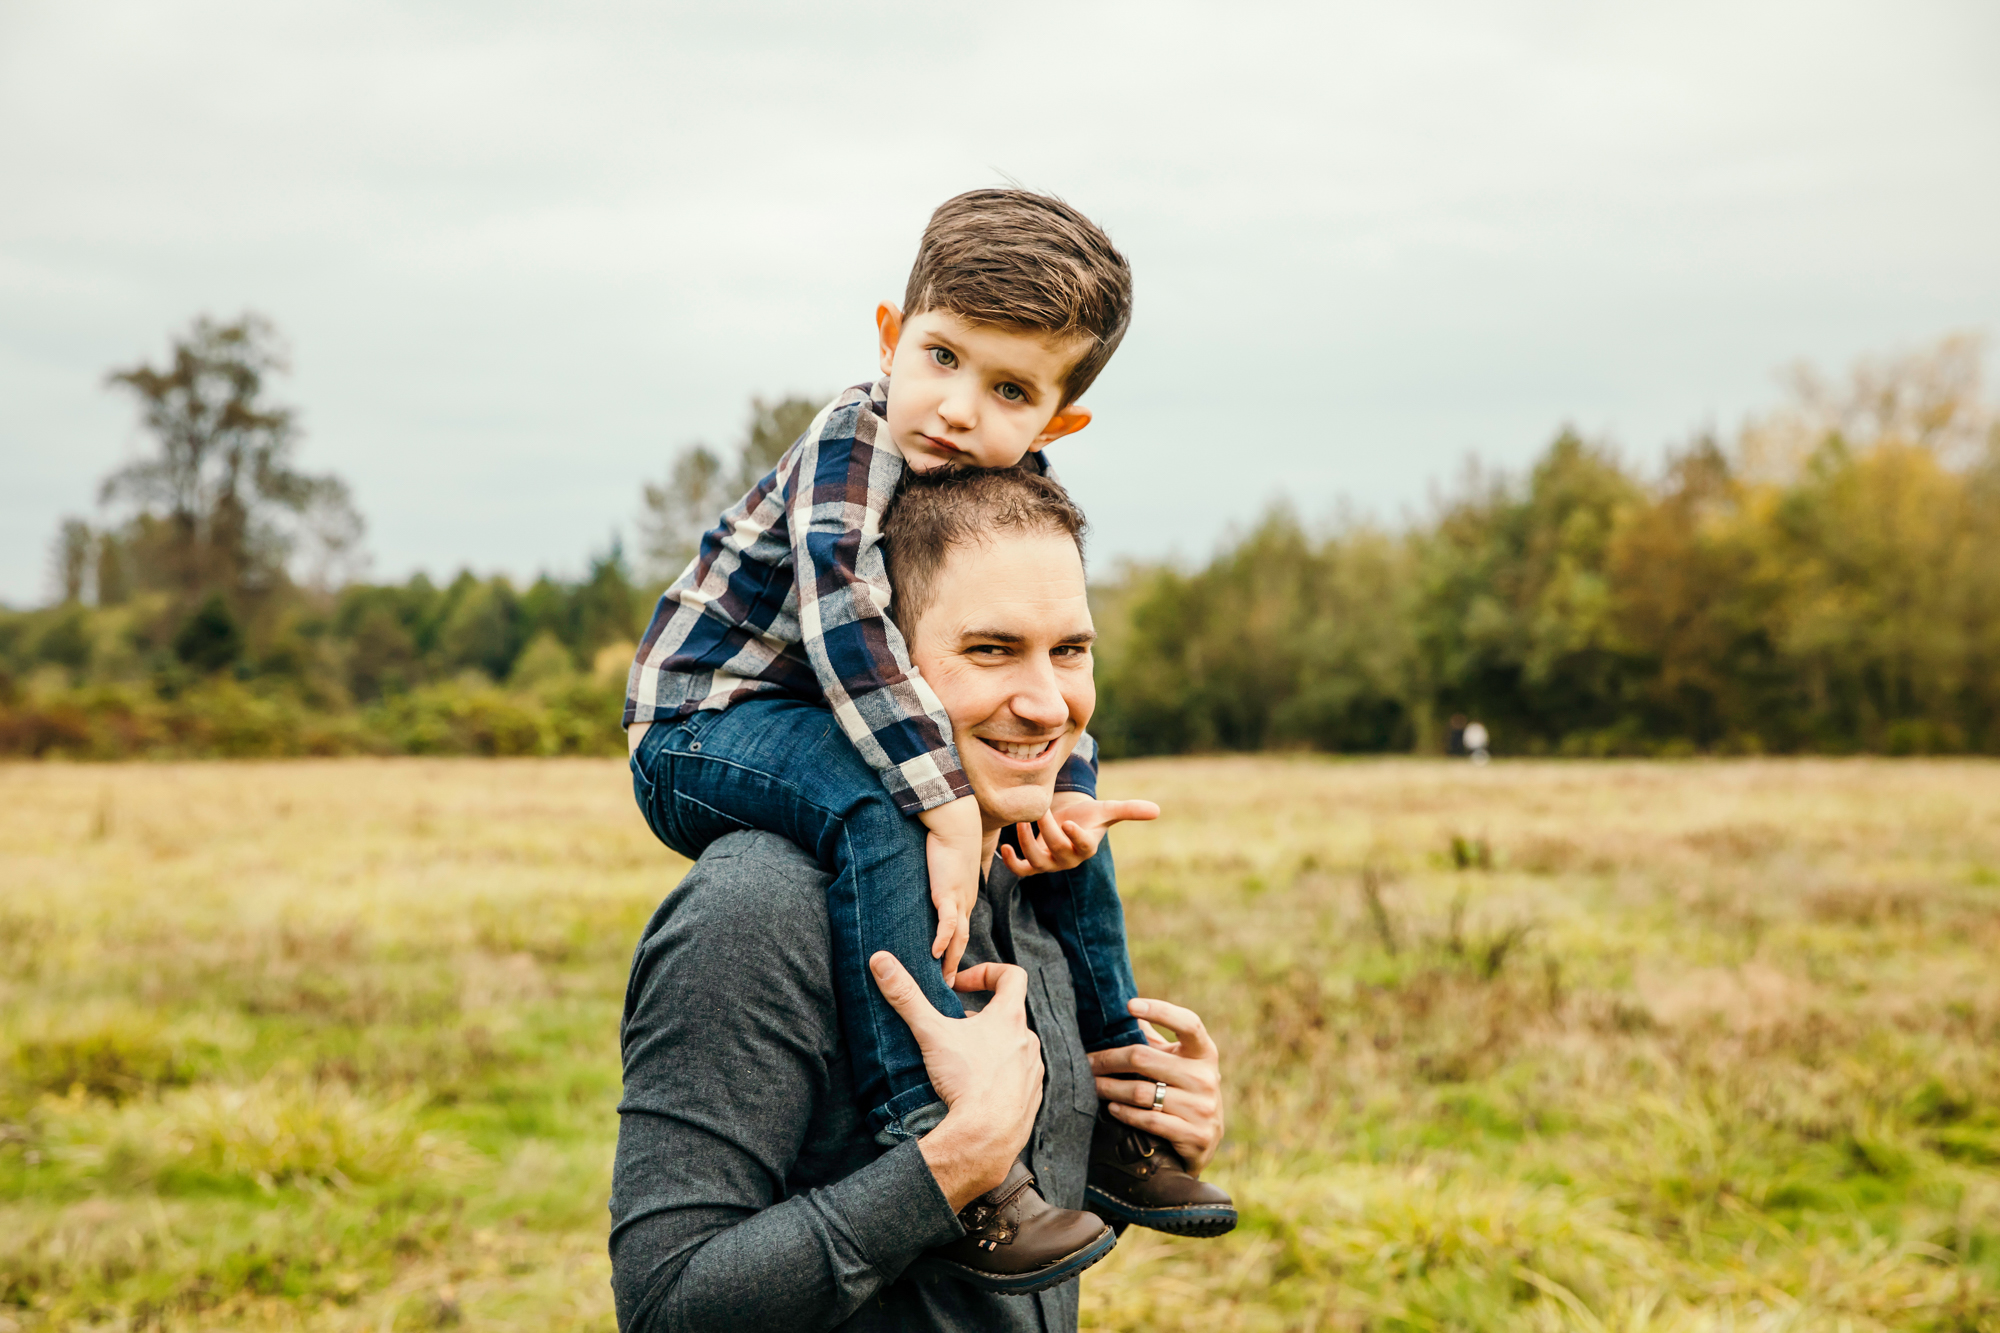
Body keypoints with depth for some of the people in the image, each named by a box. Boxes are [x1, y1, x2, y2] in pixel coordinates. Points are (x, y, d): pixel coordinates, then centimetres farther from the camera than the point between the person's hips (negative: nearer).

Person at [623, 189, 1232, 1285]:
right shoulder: (852, 442, -24)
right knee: (875, 807, -37)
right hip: (703, 726, -8)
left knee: (1071, 818, 10)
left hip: (833, 729, 8)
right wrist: (946, 806, -44)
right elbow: (841, 616, -39)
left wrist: (1071, 797, -18)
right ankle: (931, 1133, -38)